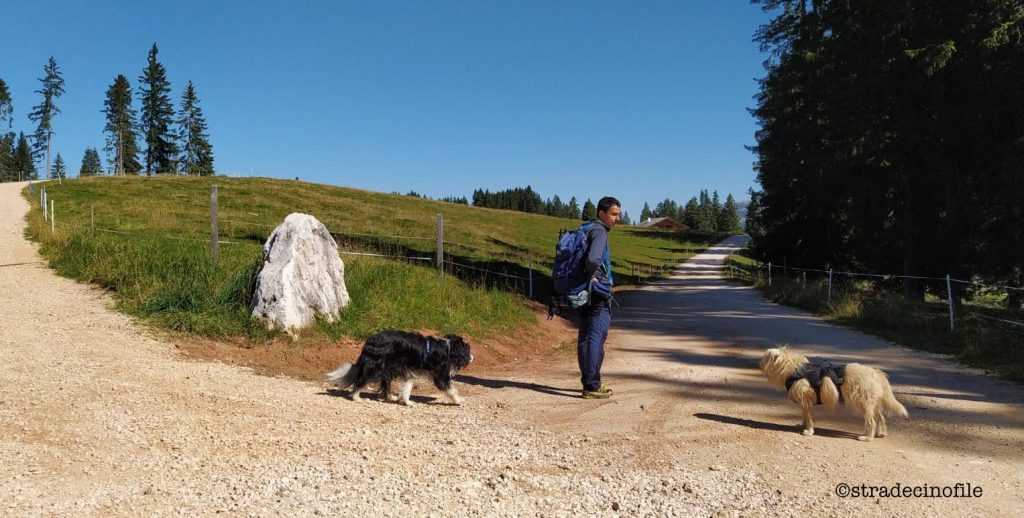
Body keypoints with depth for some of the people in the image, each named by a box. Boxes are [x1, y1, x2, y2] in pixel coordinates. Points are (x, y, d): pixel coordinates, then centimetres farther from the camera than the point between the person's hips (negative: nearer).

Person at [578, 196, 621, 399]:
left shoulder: (586, 229, 15)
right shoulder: (599, 232, -14)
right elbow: (593, 259, -33)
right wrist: (591, 275, -14)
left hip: (585, 293, 10)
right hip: (598, 293, -10)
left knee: (585, 337, 12)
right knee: (596, 337, -7)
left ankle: (589, 382, 22)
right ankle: (592, 386, -6)